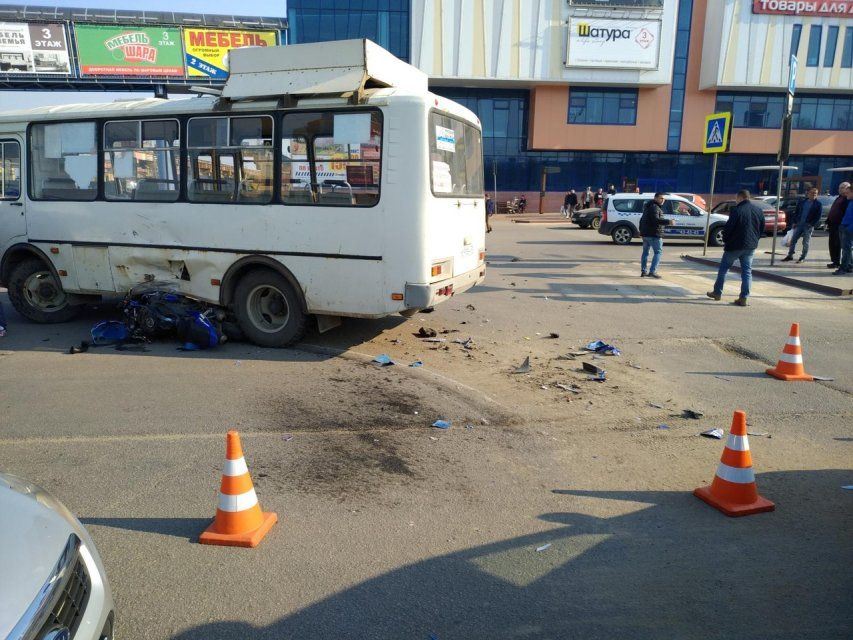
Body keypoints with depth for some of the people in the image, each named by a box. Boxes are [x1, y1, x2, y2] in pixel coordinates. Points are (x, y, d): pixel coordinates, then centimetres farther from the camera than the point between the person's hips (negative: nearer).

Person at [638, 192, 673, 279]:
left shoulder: (648, 206, 18)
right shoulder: (654, 207, -14)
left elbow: (642, 220, 26)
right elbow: (655, 220, -28)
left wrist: (641, 230, 34)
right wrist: (668, 222, -33)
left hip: (645, 233, 10)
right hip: (654, 234, -10)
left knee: (645, 252, 14)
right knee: (658, 252, -6)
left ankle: (643, 271, 17)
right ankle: (652, 271, -14)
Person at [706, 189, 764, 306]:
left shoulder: (736, 210, -14)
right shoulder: (759, 211, 7)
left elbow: (728, 228, -14)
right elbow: (762, 230, 12)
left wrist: (725, 240, 2)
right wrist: (754, 240, 19)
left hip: (735, 245, -5)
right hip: (751, 246, 5)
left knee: (724, 268, 11)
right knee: (747, 271, 7)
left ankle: (717, 292, 19)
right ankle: (743, 298, 3)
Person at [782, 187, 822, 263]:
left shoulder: (818, 204, -1)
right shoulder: (802, 202, 10)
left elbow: (818, 217, -6)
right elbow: (796, 213, 13)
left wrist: (812, 224, -15)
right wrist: (795, 222, 4)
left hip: (808, 226, -4)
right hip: (799, 224, 4)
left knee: (805, 243, 0)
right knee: (793, 240, 5)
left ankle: (802, 258, 7)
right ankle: (790, 255, 14)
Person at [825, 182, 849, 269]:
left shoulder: (848, 199, -9)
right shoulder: (839, 198, 20)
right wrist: (828, 222, 18)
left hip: (839, 225, -9)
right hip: (833, 224, 9)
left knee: (837, 245, -5)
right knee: (832, 244, 11)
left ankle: (837, 262, 0)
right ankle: (834, 261, 18)